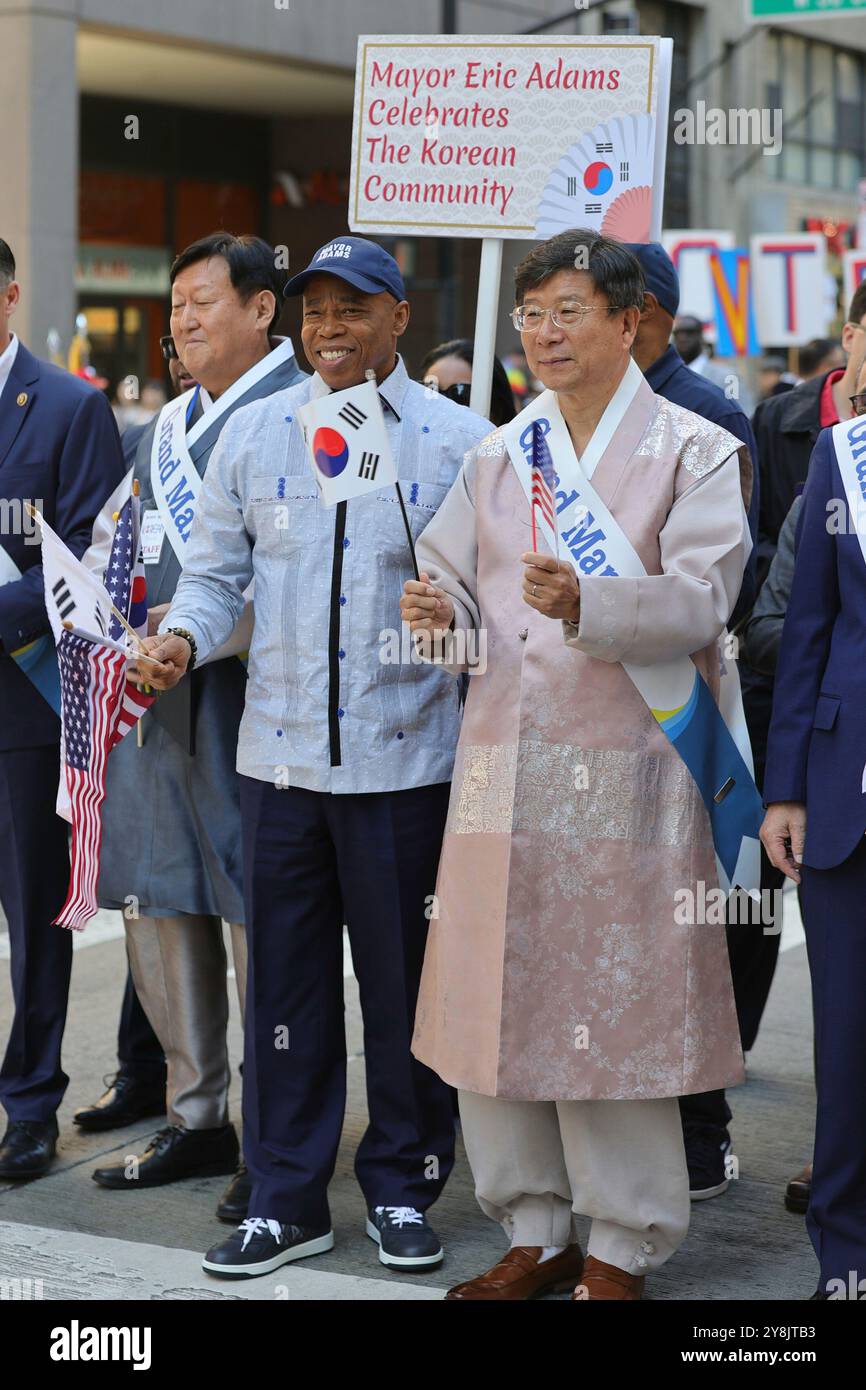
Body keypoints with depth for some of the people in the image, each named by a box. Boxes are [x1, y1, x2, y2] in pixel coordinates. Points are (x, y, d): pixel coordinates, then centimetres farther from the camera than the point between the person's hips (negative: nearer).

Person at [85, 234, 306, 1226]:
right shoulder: (168, 423, 20)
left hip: (246, 690, -9)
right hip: (156, 692, 9)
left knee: (258, 913, -3)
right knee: (158, 900, 12)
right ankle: (196, 1118, 24)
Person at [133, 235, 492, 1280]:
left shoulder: (460, 440, 0)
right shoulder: (253, 432, 8)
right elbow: (216, 569, 11)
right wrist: (184, 636, -8)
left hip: (406, 754, -2)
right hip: (280, 752, 2)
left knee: (404, 979, 7)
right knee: (284, 978, 8)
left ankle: (402, 1188, 24)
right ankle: (286, 1199, 21)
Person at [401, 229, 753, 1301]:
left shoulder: (694, 452, 1)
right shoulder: (496, 456, 16)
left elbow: (700, 602, -11)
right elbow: (450, 581, 14)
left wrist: (584, 604, -28)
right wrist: (439, 615, -10)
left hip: (624, 768, -4)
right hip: (502, 761, 5)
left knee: (614, 1008, -1)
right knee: (496, 1000, 7)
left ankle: (623, 1249, 13)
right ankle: (535, 1231, 22)